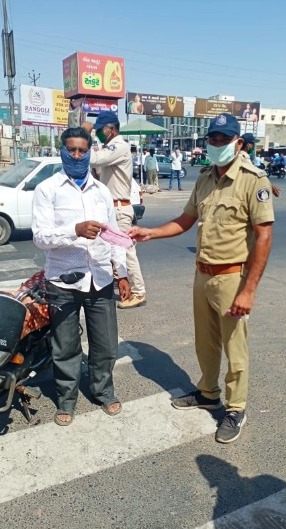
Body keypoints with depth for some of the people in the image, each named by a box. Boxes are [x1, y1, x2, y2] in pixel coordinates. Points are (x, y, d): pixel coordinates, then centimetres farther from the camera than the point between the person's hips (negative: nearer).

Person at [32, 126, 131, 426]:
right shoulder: (47, 189, -4)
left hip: (100, 280, 4)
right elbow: (40, 237, -14)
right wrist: (76, 230, -29)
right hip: (63, 281, -3)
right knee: (66, 347, 11)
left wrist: (122, 274, 8)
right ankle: (66, 399, 30)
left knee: (105, 344, 13)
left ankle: (103, 391, 35)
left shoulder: (101, 191, 10)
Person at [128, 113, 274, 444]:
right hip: (202, 274, 6)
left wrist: (248, 290, -20)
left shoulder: (253, 180, -14)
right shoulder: (204, 178, 8)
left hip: (231, 277, -6)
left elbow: (263, 236, -17)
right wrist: (149, 233, 0)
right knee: (205, 342, 20)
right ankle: (208, 393, 40)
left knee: (234, 348, 7)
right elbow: (186, 221, 14)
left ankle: (235, 410, 26)